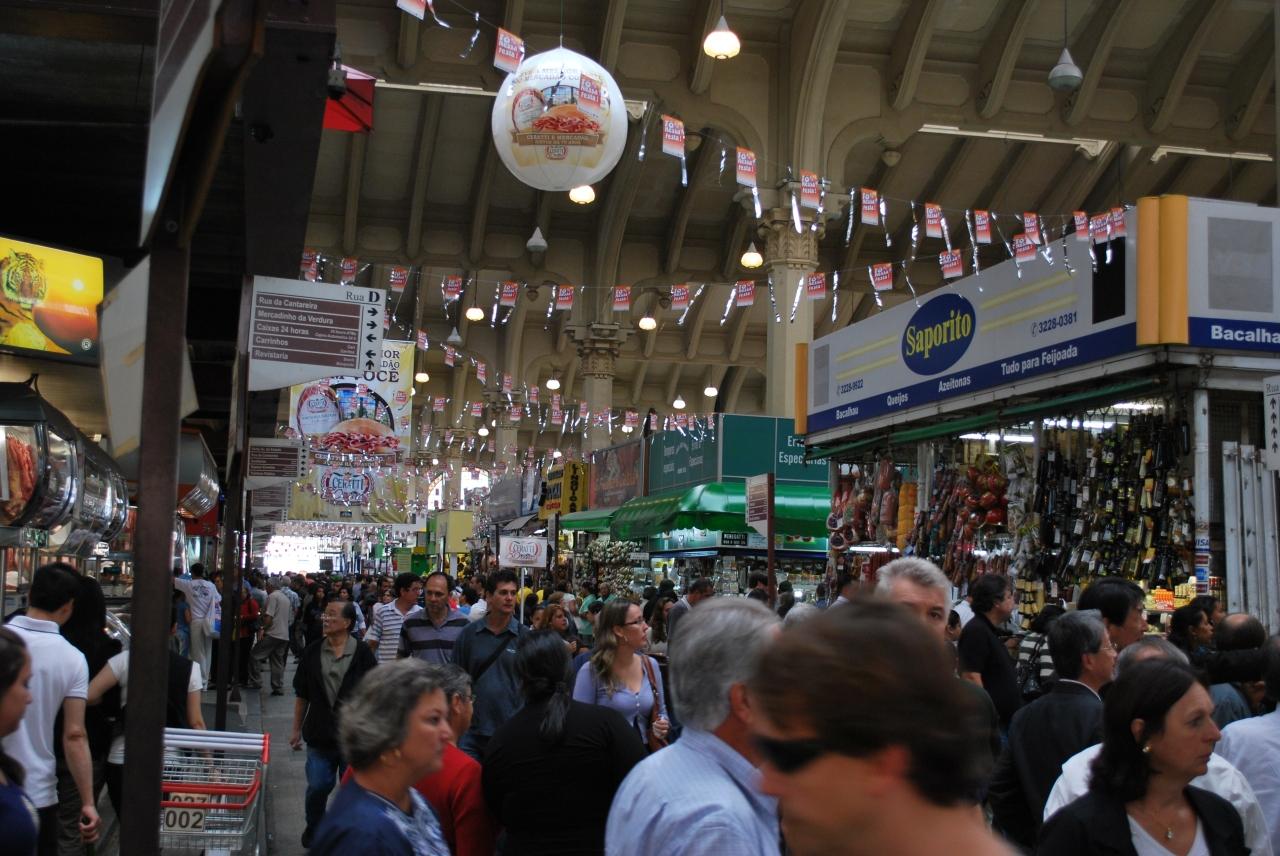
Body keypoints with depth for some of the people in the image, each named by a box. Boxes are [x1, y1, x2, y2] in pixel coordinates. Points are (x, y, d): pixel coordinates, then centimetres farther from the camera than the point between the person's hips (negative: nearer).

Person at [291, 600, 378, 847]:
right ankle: (314, 829, 31)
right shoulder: (312, 652, 1)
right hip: (320, 734, 2)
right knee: (317, 787, 6)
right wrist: (297, 729, 10)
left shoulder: (362, 654, -8)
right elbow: (302, 695, 9)